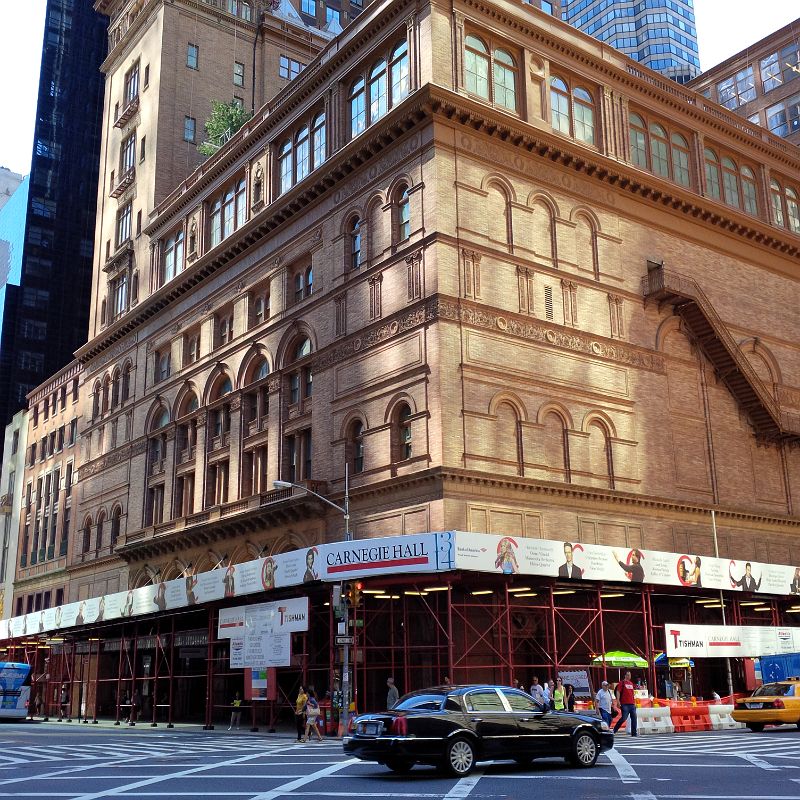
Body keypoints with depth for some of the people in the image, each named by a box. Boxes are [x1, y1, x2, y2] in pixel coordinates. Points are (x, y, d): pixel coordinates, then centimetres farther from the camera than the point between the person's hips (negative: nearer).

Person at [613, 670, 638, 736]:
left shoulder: (631, 683, 18)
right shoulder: (622, 683, -3)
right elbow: (618, 692, -8)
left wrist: (634, 702, 21)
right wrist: (618, 701, -15)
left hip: (632, 704, 7)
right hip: (625, 704, -7)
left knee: (634, 718, 1)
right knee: (624, 718, -9)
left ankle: (634, 732, 5)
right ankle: (615, 729, 6)